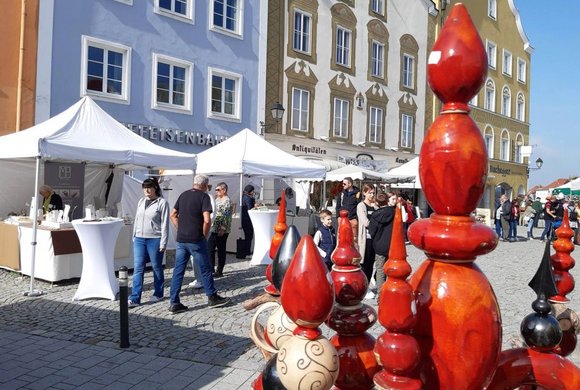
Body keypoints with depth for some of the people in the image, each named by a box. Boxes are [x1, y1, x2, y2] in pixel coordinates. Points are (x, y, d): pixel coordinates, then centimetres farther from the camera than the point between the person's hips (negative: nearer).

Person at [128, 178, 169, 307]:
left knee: (156, 267, 9)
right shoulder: (141, 201, 10)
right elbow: (136, 220, 17)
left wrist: (163, 243, -12)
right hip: (139, 239, 5)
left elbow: (164, 224, -10)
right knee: (138, 268, 1)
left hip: (154, 239, -5)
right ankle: (135, 298, 3)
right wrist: (134, 236, 14)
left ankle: (158, 294, 25)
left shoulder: (162, 202, -8)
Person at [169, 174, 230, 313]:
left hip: (180, 240, 6)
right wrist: (204, 235, -5)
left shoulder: (183, 195, 11)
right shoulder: (204, 196, -8)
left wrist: (180, 230, 15)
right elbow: (207, 220, -19)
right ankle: (212, 297, 22)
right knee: (205, 269, 9)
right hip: (196, 240, -6)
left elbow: (172, 215, 15)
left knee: (178, 271, 8)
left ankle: (174, 303, 10)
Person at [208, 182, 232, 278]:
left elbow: (226, 216, -19)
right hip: (214, 229, 9)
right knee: (210, 248, 10)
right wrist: (212, 225, 19)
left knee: (221, 251, 1)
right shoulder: (217, 199, 15)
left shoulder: (227, 201, -14)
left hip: (222, 231, -9)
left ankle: (219, 271, 10)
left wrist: (223, 229, -22)